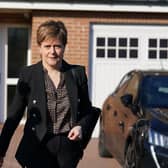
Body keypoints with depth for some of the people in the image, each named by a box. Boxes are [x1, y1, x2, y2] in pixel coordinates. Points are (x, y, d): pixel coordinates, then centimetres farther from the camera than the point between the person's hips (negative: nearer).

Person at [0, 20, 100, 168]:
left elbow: (88, 111, 12)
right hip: (39, 149, -2)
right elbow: (14, 116, 0)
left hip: (69, 148, 2)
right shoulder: (28, 74, -3)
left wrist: (81, 127, -9)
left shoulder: (77, 73, 2)